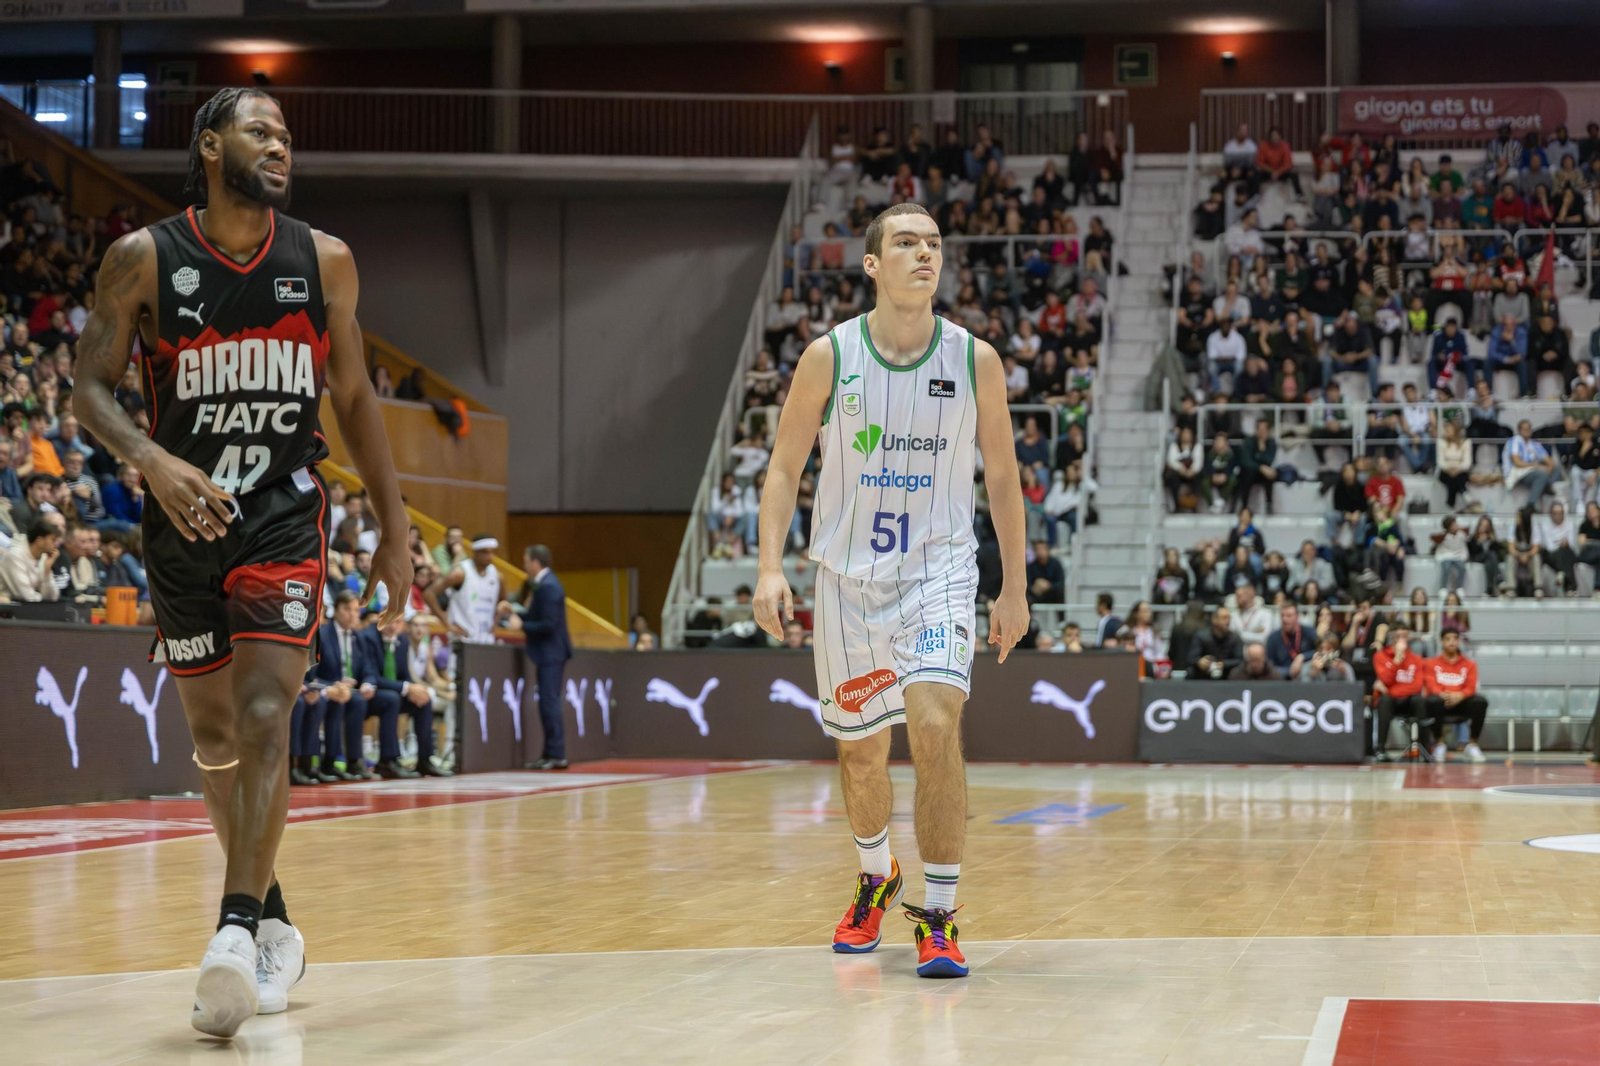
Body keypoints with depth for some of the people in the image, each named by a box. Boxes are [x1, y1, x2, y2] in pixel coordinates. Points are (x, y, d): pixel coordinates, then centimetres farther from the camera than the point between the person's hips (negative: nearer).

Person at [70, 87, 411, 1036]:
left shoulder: (325, 261, 0)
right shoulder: (143, 260, -5)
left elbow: (356, 399, 9)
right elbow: (91, 388, -6)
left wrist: (395, 532, 7)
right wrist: (153, 459, -26)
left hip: (284, 515, -1)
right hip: (186, 520, 1)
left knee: (264, 719, -18)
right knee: (213, 736, 11)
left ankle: (236, 935, -24)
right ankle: (272, 923, 28)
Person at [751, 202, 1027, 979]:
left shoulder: (974, 361, -4)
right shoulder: (829, 355, -5)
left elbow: (1002, 478, 6)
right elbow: (785, 466, 1)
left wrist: (1015, 588, 5)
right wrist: (770, 567, -11)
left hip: (938, 569, -1)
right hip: (847, 576, 1)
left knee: (935, 724, -23)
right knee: (859, 750, 13)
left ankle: (938, 916, -14)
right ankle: (876, 880, 43)